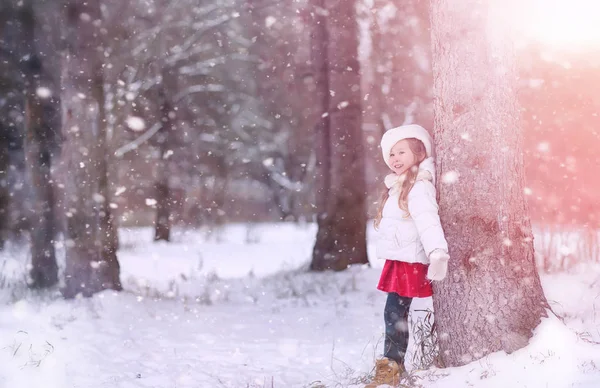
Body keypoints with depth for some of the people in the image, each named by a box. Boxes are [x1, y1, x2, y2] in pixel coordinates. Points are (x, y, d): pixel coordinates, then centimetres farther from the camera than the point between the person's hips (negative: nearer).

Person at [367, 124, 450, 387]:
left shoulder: (419, 187, -14)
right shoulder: (399, 186, 18)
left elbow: (427, 221, -28)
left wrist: (437, 252, -40)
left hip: (410, 261, -9)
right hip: (397, 259, 9)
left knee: (395, 314, -10)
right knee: (395, 314, 10)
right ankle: (393, 366, 17)